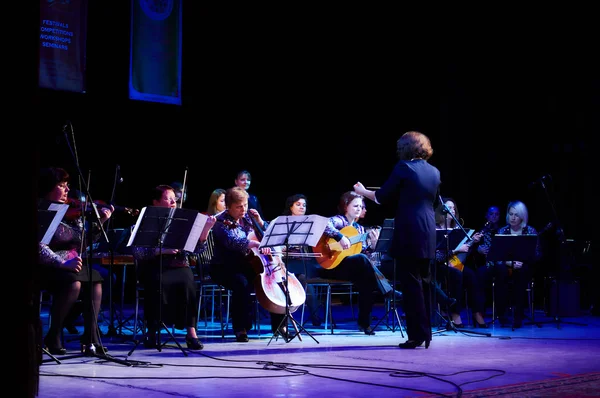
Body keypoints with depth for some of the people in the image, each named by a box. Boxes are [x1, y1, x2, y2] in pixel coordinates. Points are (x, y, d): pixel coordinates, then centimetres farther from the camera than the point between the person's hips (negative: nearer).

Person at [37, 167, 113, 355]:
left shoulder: (70, 211, 8)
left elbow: (86, 239, 10)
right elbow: (40, 247, -23)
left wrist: (99, 222, -4)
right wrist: (62, 263, -31)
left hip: (70, 264, 7)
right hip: (47, 267, -7)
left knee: (95, 279, -12)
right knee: (73, 282, -30)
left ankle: (90, 338, -12)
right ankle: (53, 337, -16)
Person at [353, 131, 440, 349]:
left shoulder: (403, 167, -8)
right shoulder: (434, 172, 11)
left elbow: (382, 197, -3)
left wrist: (363, 191, 16)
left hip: (409, 234, -7)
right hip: (428, 235, 7)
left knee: (411, 284, -2)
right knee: (424, 282, 13)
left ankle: (417, 335, -2)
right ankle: (425, 333, 17)